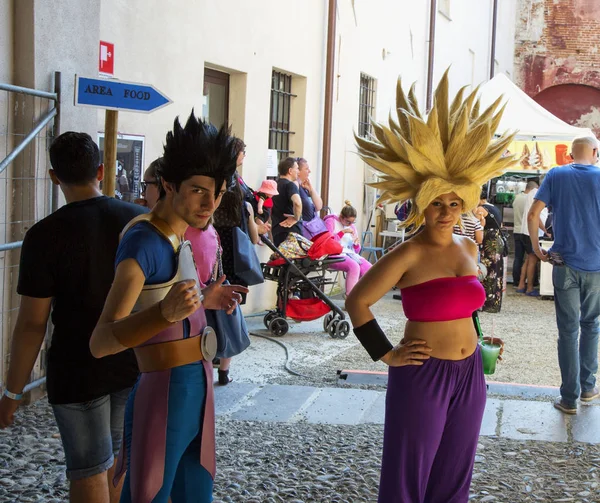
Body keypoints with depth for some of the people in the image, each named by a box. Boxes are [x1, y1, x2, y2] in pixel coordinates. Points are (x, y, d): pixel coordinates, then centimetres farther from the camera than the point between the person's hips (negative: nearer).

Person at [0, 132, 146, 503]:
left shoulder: (45, 235, -15)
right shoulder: (140, 220, -3)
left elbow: (32, 323, -15)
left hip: (78, 372, -4)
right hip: (134, 364, 4)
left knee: (89, 472, 8)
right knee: (117, 460, 21)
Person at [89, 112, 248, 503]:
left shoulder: (176, 240, 10)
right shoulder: (143, 242, -18)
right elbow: (100, 342, -29)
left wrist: (203, 301, 22)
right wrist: (165, 311, -44)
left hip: (196, 394, 9)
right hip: (163, 398, -9)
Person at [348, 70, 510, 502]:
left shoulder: (468, 248, 6)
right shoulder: (408, 256, -14)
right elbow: (357, 301, -15)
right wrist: (386, 355, -13)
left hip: (469, 372, 6)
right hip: (422, 374, -6)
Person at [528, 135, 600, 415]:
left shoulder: (556, 175, 0)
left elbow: (533, 215, -6)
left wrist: (537, 249, 5)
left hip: (565, 264, 0)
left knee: (568, 330, 4)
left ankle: (569, 398, 7)